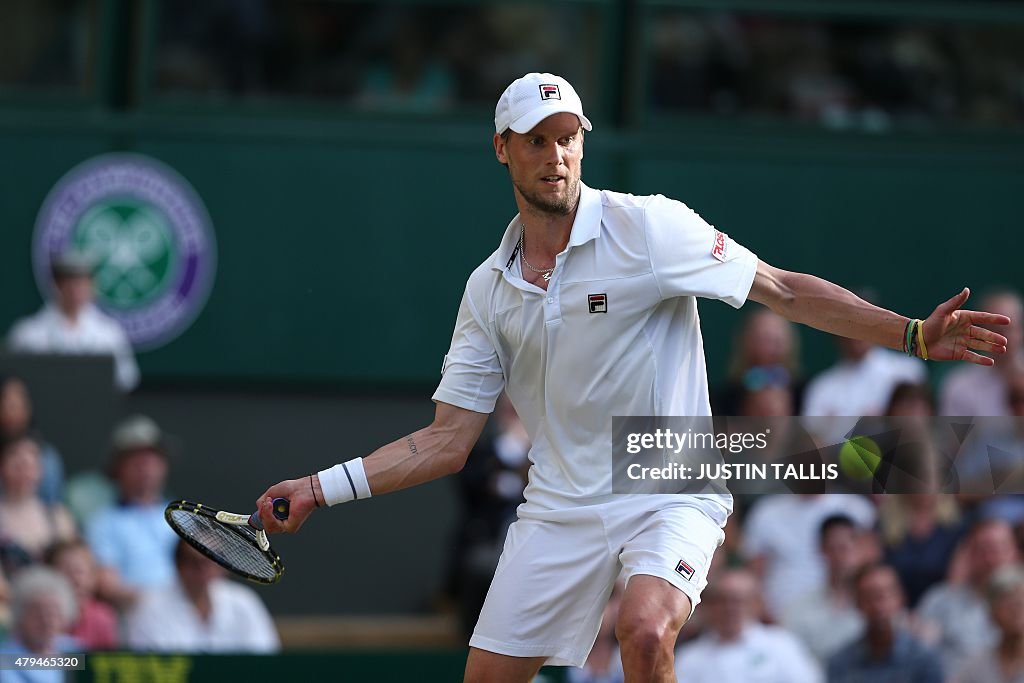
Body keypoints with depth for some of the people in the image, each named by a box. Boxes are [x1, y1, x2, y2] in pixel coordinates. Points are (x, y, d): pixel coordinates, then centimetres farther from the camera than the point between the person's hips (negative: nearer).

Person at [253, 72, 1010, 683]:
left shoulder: (649, 226, -8)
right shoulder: (490, 289, 6)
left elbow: (785, 290, -7)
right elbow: (448, 439, 8)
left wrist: (913, 333, -16)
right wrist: (323, 488, 0)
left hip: (672, 492, -5)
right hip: (559, 509, 5)